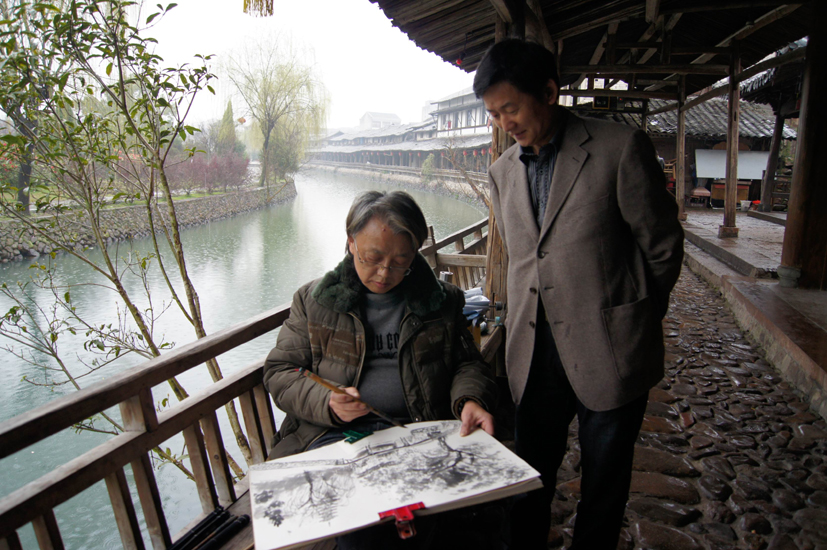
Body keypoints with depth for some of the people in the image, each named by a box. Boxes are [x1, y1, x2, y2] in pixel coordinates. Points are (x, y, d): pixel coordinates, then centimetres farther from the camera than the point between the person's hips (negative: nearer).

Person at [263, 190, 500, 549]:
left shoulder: (442, 300, 12)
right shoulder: (313, 299, 9)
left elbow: (468, 363, 16)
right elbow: (279, 371, 8)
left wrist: (470, 398, -8)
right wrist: (327, 403, -12)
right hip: (333, 432, 0)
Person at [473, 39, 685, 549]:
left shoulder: (623, 149, -9)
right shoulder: (503, 171, 8)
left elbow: (663, 248, -3)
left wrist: (631, 325, 6)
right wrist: (527, 325, 14)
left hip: (609, 352, -4)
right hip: (534, 353, 4)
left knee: (604, 488, 14)